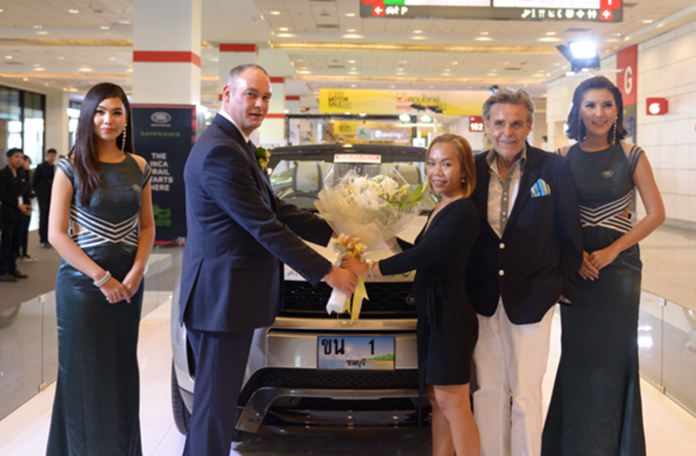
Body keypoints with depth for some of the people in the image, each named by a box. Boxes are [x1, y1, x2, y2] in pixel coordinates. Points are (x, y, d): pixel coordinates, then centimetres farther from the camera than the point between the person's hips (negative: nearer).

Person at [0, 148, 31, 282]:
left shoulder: (19, 173, 12)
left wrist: (24, 205, -1)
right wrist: (18, 205, -16)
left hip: (18, 213, 7)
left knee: (16, 242, 9)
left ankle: (12, 268, 18)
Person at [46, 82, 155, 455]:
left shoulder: (138, 167, 6)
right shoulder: (71, 168, -5)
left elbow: (147, 226, 9)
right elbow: (56, 234, -9)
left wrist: (135, 273, -7)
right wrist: (101, 277, -14)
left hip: (128, 283, 4)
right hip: (82, 282, -3)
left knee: (122, 370, 10)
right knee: (84, 373, 3)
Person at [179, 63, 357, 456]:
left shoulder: (238, 145, 13)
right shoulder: (220, 151, -20)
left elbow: (275, 208, 14)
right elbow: (265, 227, -22)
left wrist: (331, 234, 7)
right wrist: (327, 272, -16)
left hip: (230, 295, 10)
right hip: (223, 298, -10)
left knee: (220, 400, 20)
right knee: (215, 406, 1)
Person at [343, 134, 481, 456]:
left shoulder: (462, 211, -14)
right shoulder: (440, 209, 16)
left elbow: (422, 255, -22)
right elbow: (421, 252, 15)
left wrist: (368, 269, -17)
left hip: (450, 314, -10)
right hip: (432, 312, 10)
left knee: (452, 402, -6)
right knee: (437, 399, 12)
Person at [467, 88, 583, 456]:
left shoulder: (554, 168, -5)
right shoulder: (473, 170, 1)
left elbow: (570, 235, 0)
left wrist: (564, 285, 0)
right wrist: (463, 289, 6)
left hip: (531, 298, -3)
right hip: (483, 298, 3)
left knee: (525, 394, 5)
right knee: (486, 391, 12)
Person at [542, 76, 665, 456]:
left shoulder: (631, 156, -3)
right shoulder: (565, 158, 1)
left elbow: (656, 214, -5)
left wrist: (611, 251, -13)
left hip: (618, 262, -1)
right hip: (577, 263, 1)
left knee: (613, 352, 4)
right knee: (577, 353, 6)